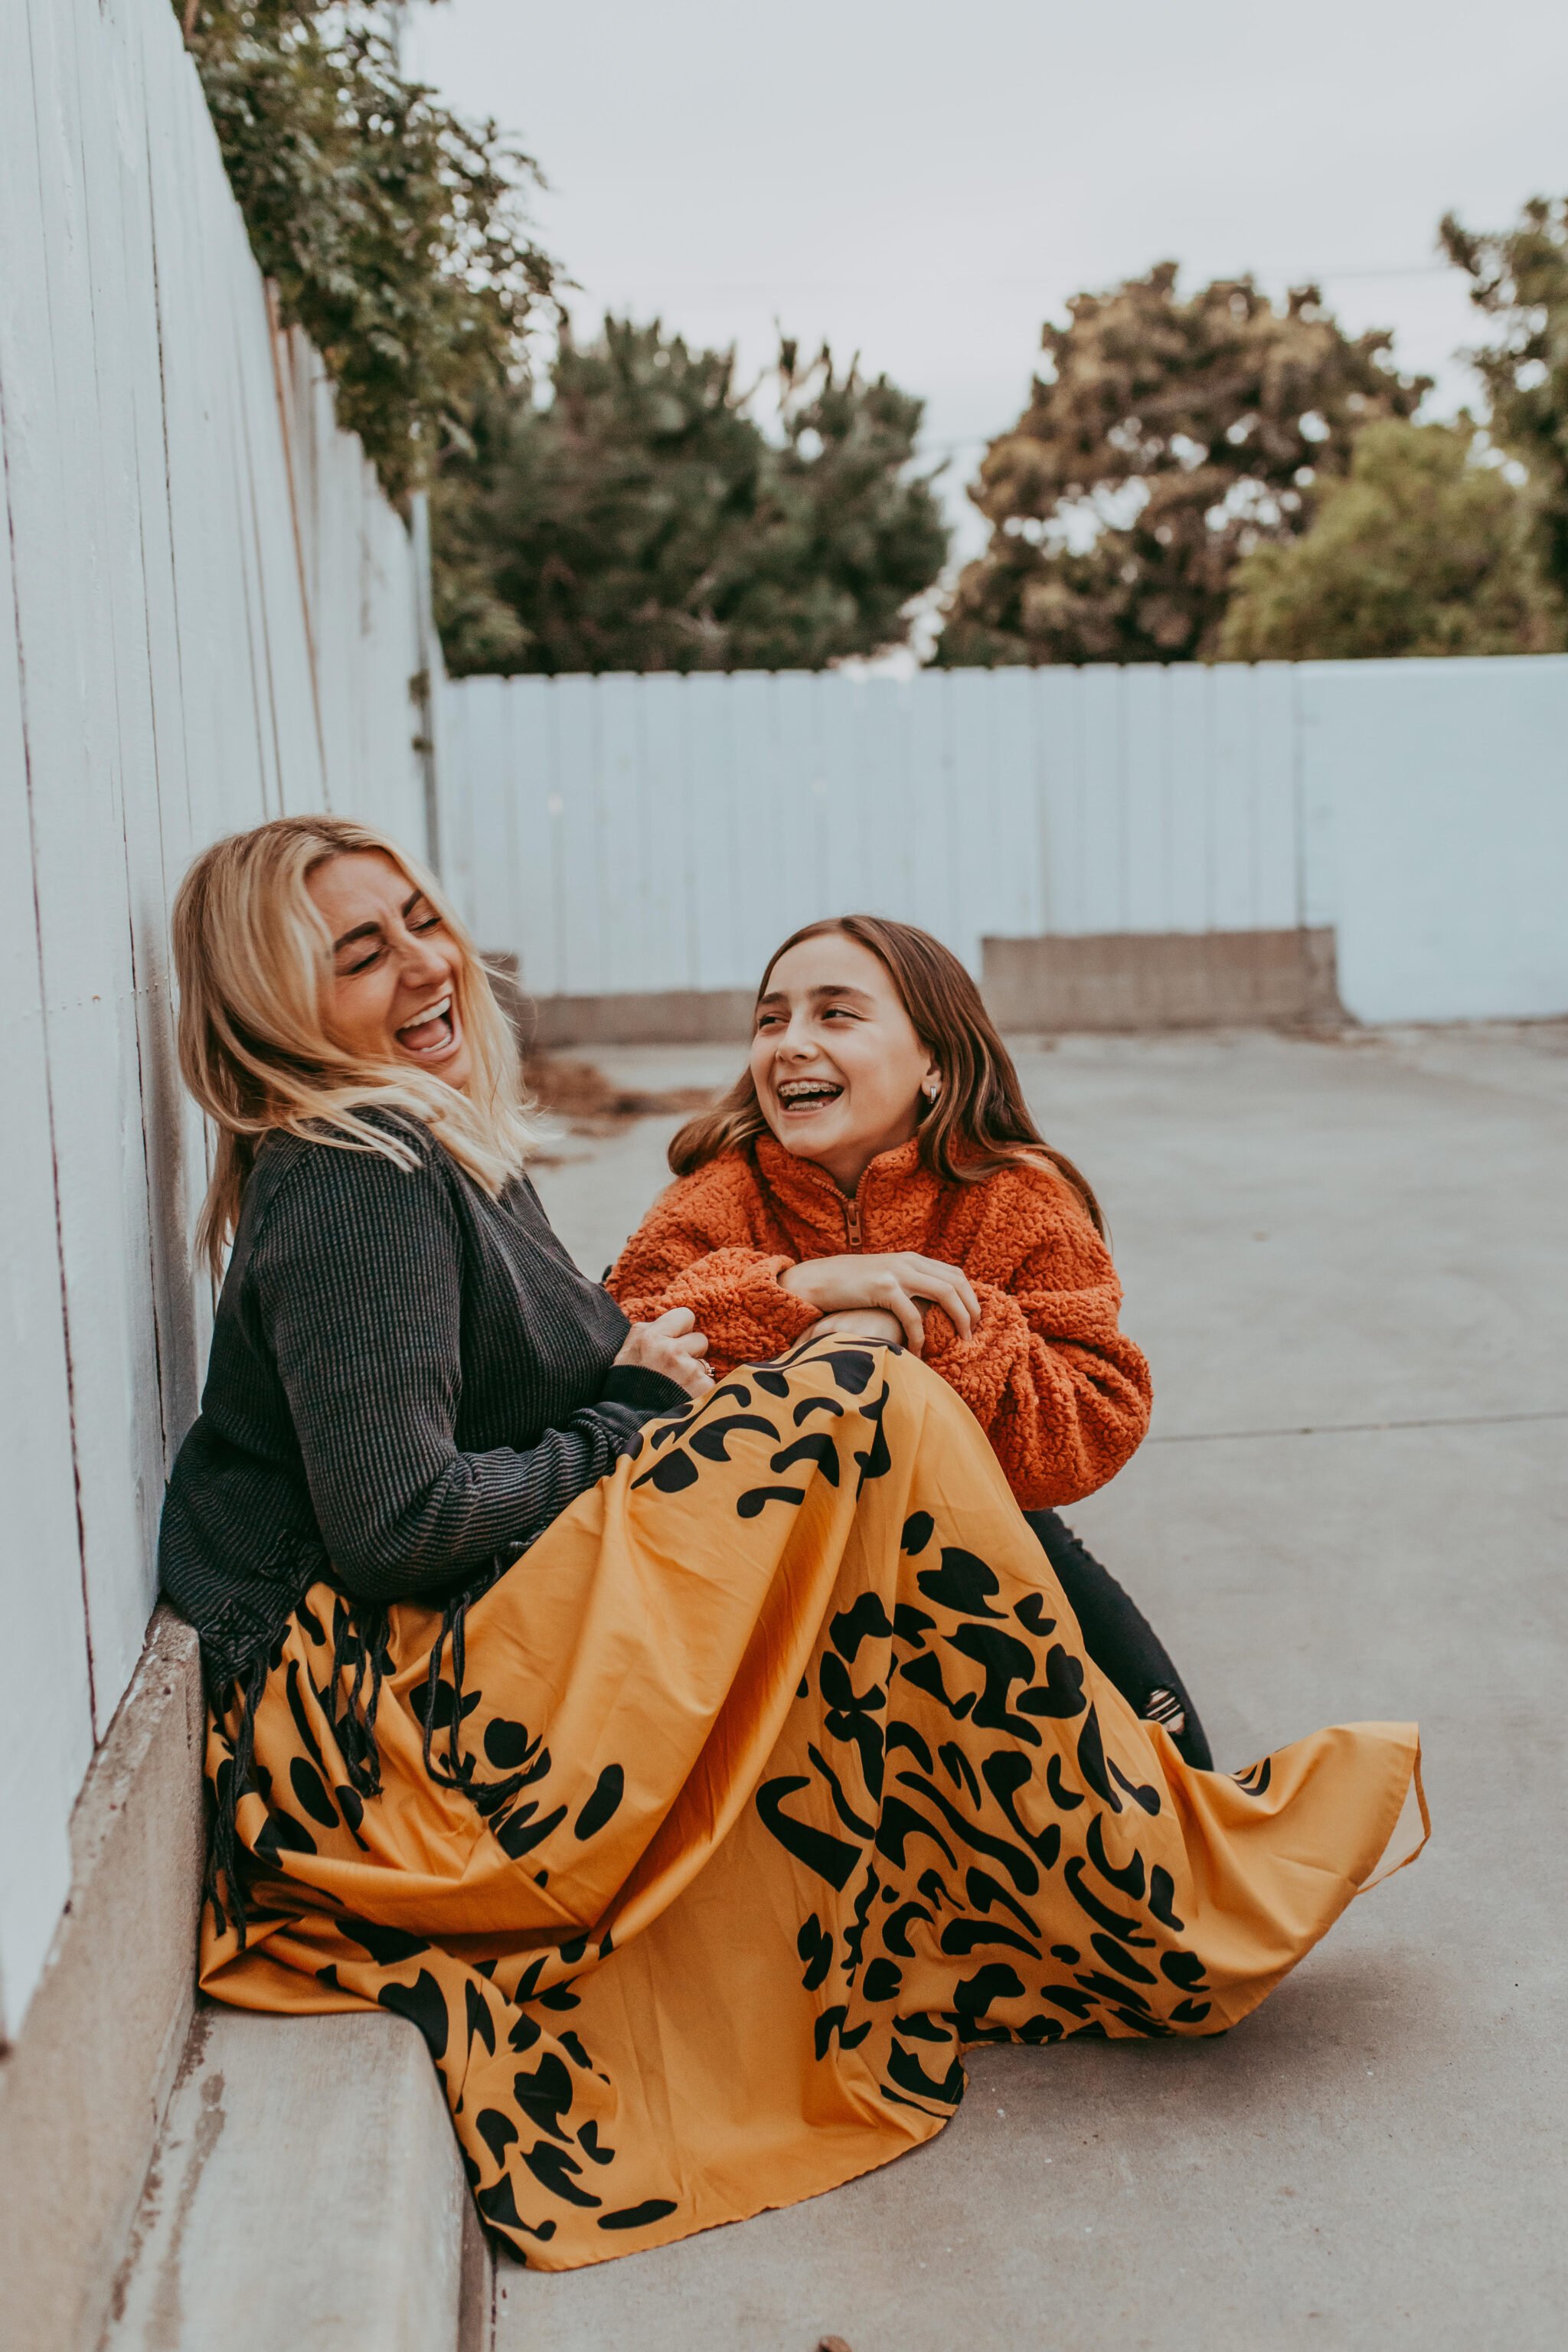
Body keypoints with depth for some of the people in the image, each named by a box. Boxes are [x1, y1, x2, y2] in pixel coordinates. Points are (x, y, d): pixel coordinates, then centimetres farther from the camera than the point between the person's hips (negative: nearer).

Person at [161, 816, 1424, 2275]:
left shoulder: (437, 1145, 15)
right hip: (384, 1724, -10)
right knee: (862, 1407, -18)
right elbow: (395, 1524, -23)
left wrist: (626, 1376, -3)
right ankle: (1173, 1923, -11)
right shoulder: (353, 1182, -15)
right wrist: (633, 1418, -10)